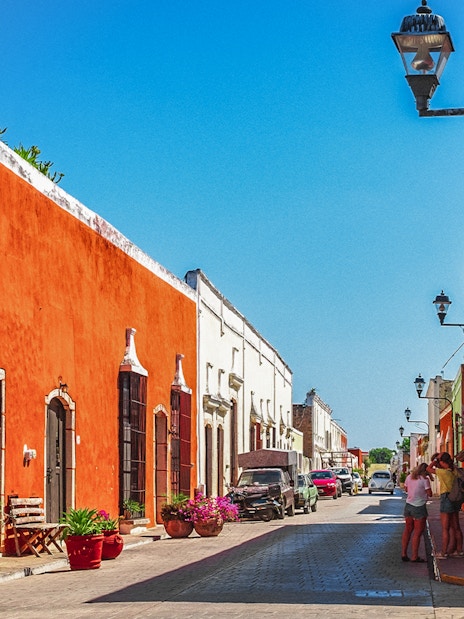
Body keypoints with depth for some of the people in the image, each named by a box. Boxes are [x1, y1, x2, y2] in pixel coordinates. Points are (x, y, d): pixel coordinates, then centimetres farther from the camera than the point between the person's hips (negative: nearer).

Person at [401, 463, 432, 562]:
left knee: (407, 530, 16)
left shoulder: (409, 477, 7)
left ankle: (403, 554, 18)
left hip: (408, 505, 6)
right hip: (419, 508, -6)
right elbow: (430, 494, -9)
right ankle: (414, 557, -1)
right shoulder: (424, 479, -12)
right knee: (417, 532, -1)